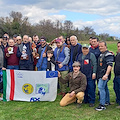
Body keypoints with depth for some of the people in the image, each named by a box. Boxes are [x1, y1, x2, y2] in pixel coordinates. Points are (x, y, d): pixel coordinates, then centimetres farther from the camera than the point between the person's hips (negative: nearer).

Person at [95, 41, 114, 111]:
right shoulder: (101, 54, 16)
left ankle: (102, 105, -12)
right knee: (105, 87, 16)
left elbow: (110, 65, -20)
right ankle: (107, 102, 29)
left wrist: (106, 74, -28)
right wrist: (96, 74, 20)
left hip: (104, 75, -9)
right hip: (100, 75, 9)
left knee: (101, 87, -15)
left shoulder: (108, 54, -12)